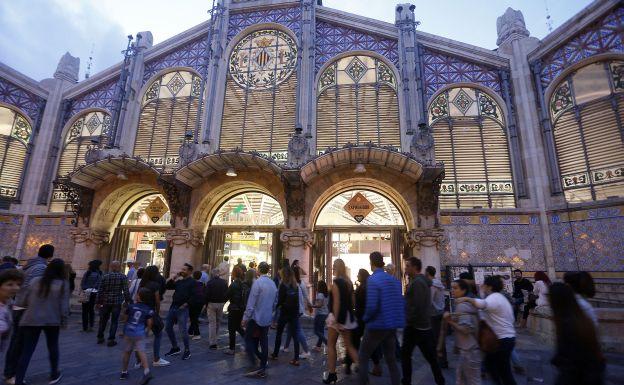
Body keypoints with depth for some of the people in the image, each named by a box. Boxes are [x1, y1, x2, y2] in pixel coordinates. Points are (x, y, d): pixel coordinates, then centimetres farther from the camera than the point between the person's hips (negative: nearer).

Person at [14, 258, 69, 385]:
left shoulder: (35, 281, 2)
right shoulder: (63, 284, -5)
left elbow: (22, 302, 4)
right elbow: (64, 306, -6)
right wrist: (64, 321, 6)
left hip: (31, 320, 1)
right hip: (52, 321, -1)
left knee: (26, 351, 8)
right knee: (52, 347, 18)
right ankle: (54, 375, 32)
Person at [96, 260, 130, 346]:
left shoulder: (105, 277, 1)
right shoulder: (123, 277, -7)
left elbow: (100, 290, 1)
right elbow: (126, 290, -9)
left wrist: (98, 302, 8)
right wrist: (127, 301, 0)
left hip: (106, 302, 3)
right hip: (117, 302, -3)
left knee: (103, 320, 19)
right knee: (114, 321, 6)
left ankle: (100, 338, 29)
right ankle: (111, 340, 7)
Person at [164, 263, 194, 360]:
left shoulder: (192, 282, -9)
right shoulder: (179, 281, 15)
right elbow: (167, 286, 11)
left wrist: (186, 304, -19)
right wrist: (173, 277, 2)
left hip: (182, 309, -8)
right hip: (173, 307, 8)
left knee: (183, 330, -4)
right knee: (168, 327, 14)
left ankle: (187, 351, 15)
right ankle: (175, 348, 30)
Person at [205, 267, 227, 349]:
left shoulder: (210, 282, -9)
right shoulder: (224, 282, 0)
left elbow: (207, 295, -10)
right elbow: (227, 294, 2)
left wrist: (206, 304, 2)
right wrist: (224, 302, 12)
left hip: (211, 303, -3)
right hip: (221, 303, 3)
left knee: (212, 323, 2)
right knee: (218, 322, 17)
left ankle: (212, 343, 2)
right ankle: (214, 339, 27)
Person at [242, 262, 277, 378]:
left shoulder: (258, 282, -16)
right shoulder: (273, 284, 5)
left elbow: (251, 303, -16)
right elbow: (274, 303, 12)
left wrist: (245, 318, -9)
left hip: (256, 318, -6)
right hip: (267, 319, 6)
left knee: (249, 341, 7)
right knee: (264, 343, 12)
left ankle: (256, 366, -3)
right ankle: (262, 370, 18)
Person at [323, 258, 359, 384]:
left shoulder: (336, 282, -16)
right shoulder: (349, 282, 7)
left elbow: (336, 302, -20)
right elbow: (352, 300, 11)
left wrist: (335, 320, -19)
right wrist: (349, 314, 19)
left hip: (337, 316, -7)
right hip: (348, 316, 7)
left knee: (331, 345, 8)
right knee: (349, 345, 14)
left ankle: (332, 373, 14)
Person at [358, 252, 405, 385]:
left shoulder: (373, 280, -17)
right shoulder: (395, 280, 3)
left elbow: (372, 306, -22)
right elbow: (402, 303, 4)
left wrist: (365, 319, -5)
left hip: (377, 326, -6)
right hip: (392, 326, 6)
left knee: (363, 357, 11)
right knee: (391, 359, 17)